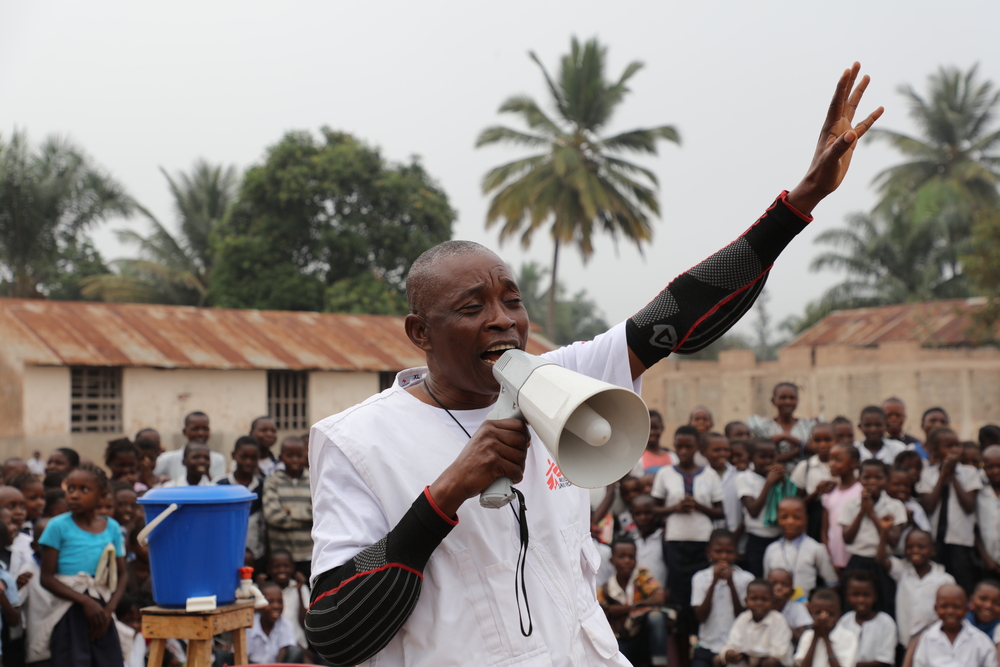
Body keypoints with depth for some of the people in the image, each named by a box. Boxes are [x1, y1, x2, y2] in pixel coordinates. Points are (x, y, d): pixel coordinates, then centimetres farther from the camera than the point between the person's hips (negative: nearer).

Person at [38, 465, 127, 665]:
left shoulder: (112, 528, 8)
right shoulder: (59, 526, -2)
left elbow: (122, 574, 10)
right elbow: (47, 577, -6)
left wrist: (109, 609, -5)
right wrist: (85, 601, -14)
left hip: (101, 612, 4)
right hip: (70, 611, -3)